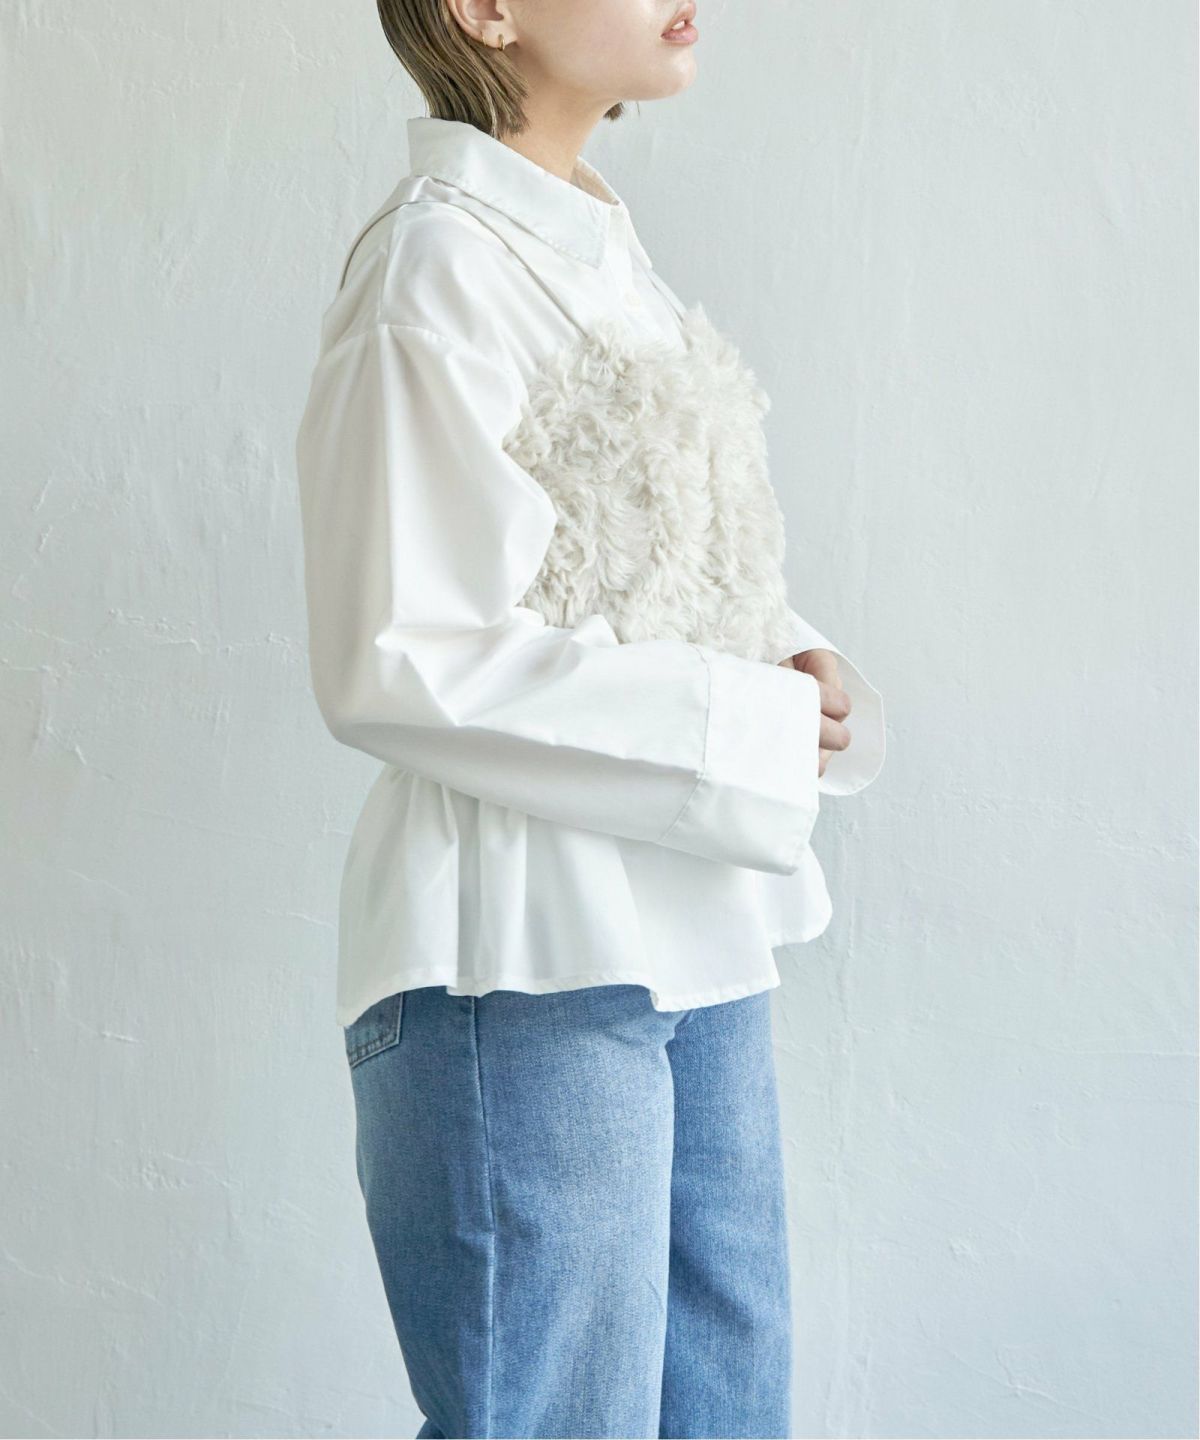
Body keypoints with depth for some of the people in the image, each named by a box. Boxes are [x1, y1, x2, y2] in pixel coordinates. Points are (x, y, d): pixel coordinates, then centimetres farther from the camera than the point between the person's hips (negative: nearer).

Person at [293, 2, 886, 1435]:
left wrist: (797, 682, 1)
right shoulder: (437, 262, -12)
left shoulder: (604, 255, 14)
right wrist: (748, 725, -15)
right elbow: (391, 664, -18)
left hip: (695, 945, 9)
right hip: (527, 956, -9)